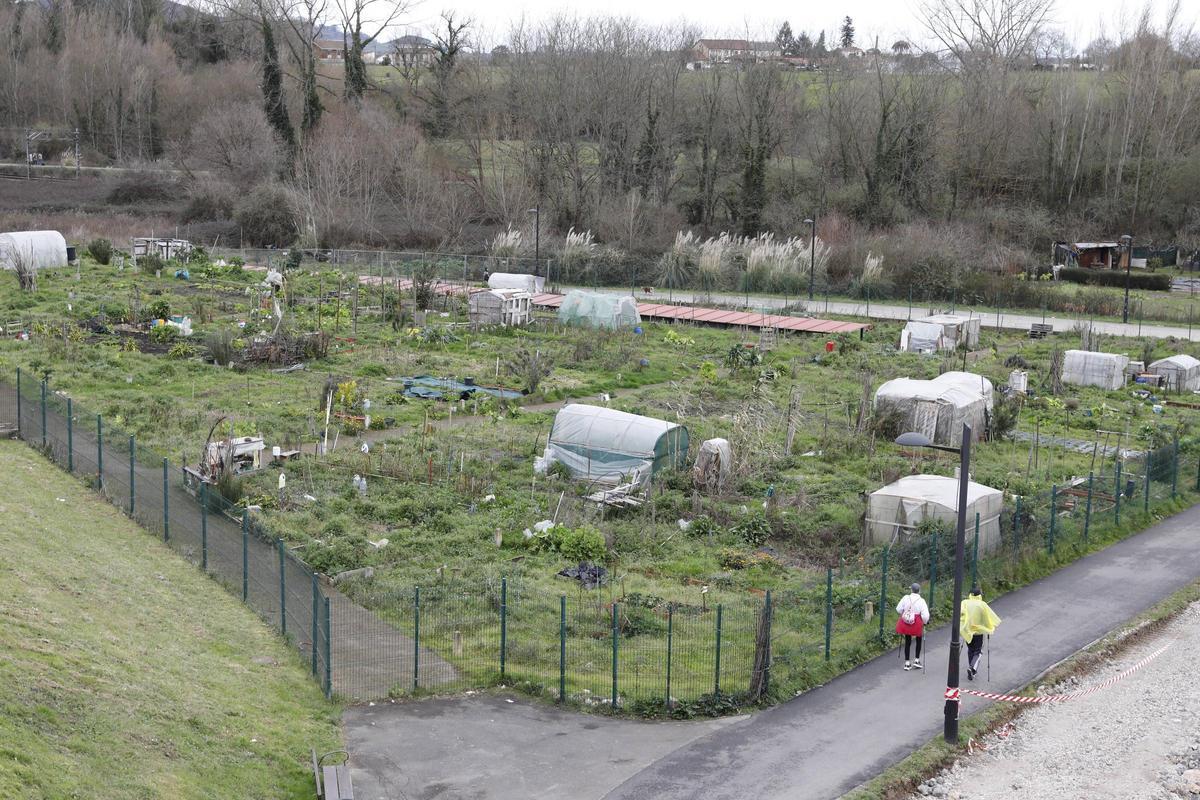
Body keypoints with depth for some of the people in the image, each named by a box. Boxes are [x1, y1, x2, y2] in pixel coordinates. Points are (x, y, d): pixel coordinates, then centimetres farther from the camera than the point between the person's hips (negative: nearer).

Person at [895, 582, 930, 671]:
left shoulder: (906, 598, -7)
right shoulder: (921, 601, -14)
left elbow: (898, 609, -1)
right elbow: (925, 616, -16)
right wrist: (924, 623, 3)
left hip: (905, 623, 2)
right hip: (917, 624, -2)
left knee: (907, 642, 15)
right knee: (919, 641, 22)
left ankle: (907, 663, 17)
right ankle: (917, 660, 22)